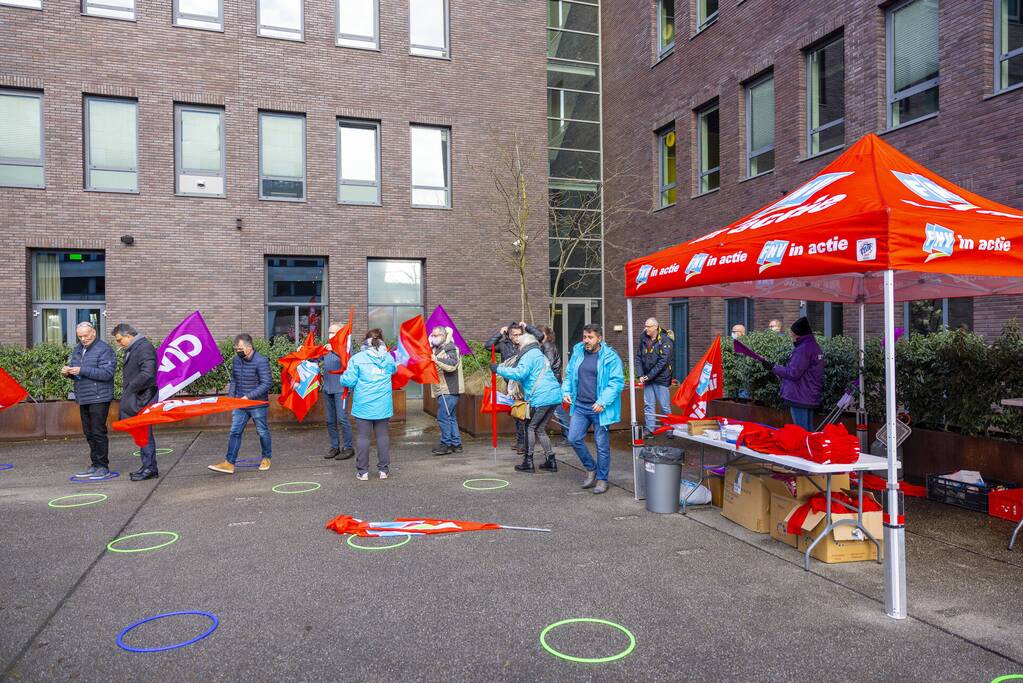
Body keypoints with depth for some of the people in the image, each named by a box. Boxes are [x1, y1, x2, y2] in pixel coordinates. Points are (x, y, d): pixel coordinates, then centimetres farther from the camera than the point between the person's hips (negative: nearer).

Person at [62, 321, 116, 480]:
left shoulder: (103, 349, -11)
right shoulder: (78, 349, 15)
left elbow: (107, 373, -20)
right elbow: (72, 366, 22)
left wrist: (82, 370, -25)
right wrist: (68, 372, -2)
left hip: (99, 398, -8)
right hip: (83, 398, 8)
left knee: (98, 432, -5)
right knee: (89, 433, 13)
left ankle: (103, 466, 2)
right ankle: (95, 465, 22)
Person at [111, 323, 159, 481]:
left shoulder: (145, 347, -13)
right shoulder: (131, 349, 19)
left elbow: (147, 374, -23)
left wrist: (129, 389, -18)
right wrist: (126, 393, 13)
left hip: (142, 399, -10)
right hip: (135, 399, 10)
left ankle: (150, 468, 0)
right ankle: (148, 467, 19)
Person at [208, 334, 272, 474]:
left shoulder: (261, 361, -17)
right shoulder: (236, 360, 5)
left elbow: (266, 384, -19)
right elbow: (233, 380, 16)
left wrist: (248, 396, -22)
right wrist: (231, 397, 4)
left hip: (258, 405, -6)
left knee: (262, 432, 8)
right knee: (235, 432, 2)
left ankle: (266, 458, 27)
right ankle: (229, 463, 4)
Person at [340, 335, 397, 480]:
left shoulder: (357, 358, -6)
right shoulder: (388, 358, 4)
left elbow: (348, 381, -9)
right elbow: (394, 369, 25)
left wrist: (343, 377, 12)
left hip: (363, 406, -3)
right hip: (383, 405, 3)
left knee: (362, 436, 5)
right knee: (382, 435, 9)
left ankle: (363, 471, 9)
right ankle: (383, 469, 14)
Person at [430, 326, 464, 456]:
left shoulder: (450, 348, -11)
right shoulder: (436, 349, 19)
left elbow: (451, 365, -26)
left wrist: (437, 359, -24)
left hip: (449, 390, -10)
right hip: (443, 390, 10)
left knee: (443, 417, -10)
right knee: (450, 417, 12)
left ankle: (446, 444, -3)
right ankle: (456, 444, 17)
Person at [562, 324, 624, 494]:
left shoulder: (610, 357, -9)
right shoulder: (577, 352, 8)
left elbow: (617, 382, -13)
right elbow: (569, 375, 19)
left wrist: (603, 402, -20)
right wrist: (566, 391, 4)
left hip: (599, 409, -5)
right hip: (580, 406, 5)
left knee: (602, 445, 3)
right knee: (574, 438, 1)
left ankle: (602, 479, 20)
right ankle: (591, 469, 23)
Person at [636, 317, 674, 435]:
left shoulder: (665, 340, -11)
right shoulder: (644, 339, 6)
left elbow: (662, 362, -16)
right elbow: (638, 357, 9)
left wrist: (649, 376, -16)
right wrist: (641, 375, -1)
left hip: (661, 378, -5)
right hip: (647, 378, 5)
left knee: (665, 406, 2)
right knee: (648, 405, 6)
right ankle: (650, 429, 13)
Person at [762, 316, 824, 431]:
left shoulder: (803, 349, -18)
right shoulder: (815, 348, 12)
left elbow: (793, 373, -20)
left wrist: (773, 367, -12)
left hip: (800, 399, -10)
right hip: (811, 399, 10)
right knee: (808, 431, 16)